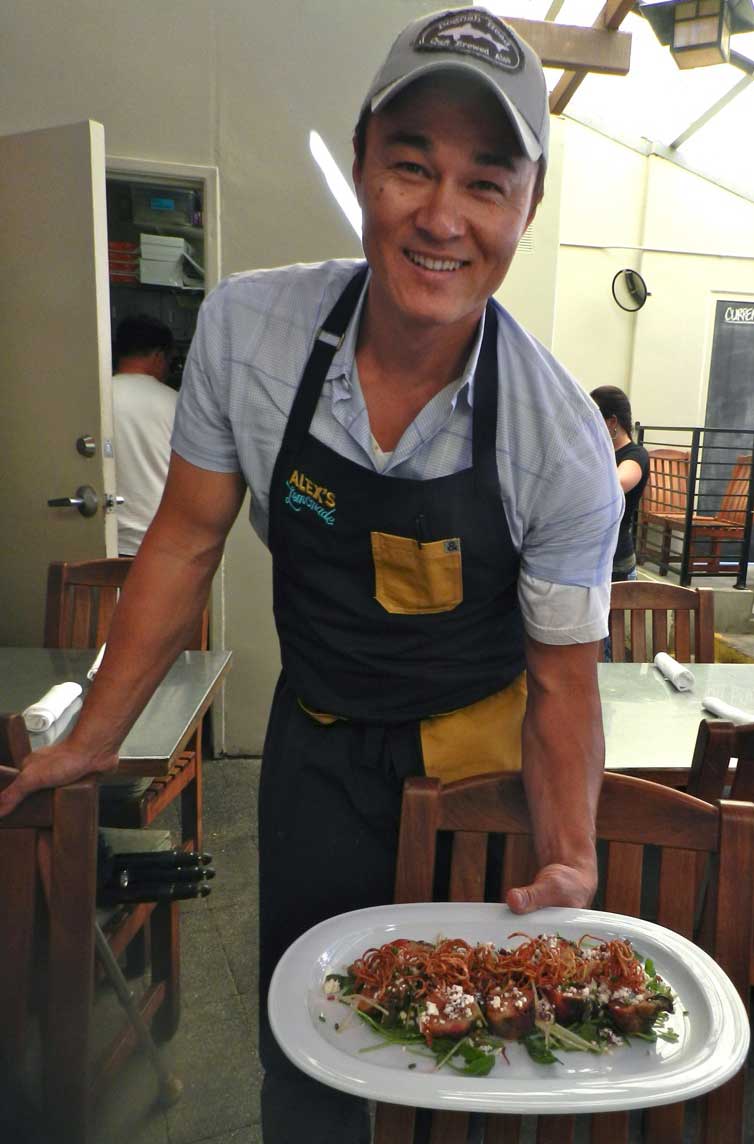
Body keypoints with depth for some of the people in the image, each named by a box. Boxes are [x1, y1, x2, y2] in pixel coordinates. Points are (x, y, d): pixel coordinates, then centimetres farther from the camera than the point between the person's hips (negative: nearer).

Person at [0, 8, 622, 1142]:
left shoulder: (566, 446, -21)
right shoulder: (244, 328, -16)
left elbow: (562, 682, -10)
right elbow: (189, 538, -5)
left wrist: (570, 860, -24)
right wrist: (92, 741, -1)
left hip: (484, 739, -1)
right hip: (320, 739, 2)